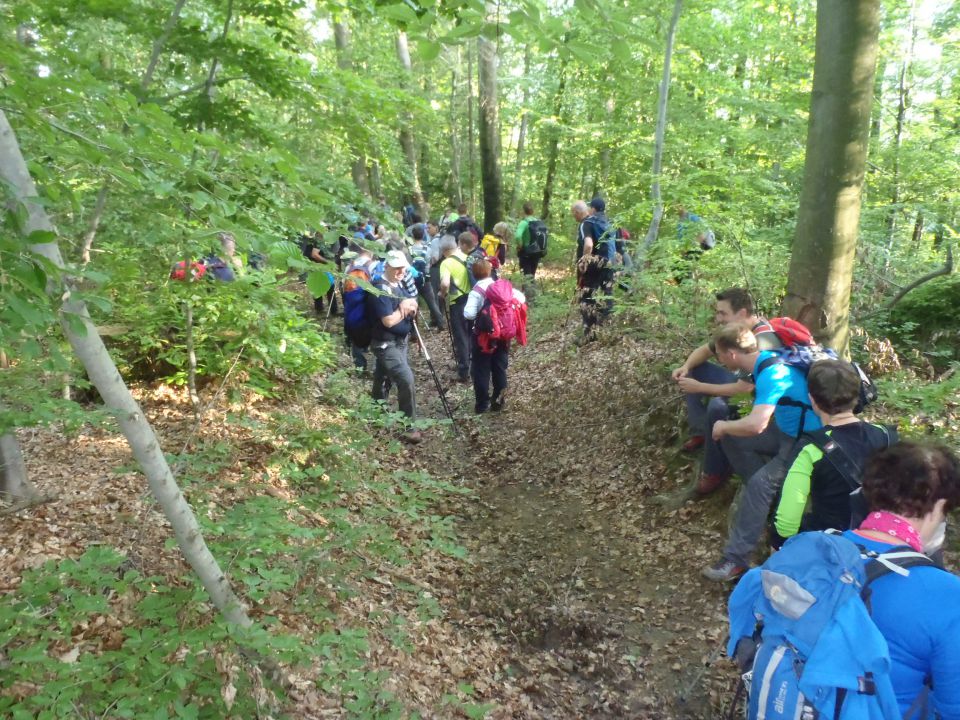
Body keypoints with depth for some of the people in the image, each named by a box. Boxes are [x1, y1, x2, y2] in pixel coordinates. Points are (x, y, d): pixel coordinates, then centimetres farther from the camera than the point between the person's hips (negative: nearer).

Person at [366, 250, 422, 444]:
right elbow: (389, 321, -26)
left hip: (399, 342, 9)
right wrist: (404, 309, -12)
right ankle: (409, 426, -9)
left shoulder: (398, 286, 8)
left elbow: (411, 311, 14)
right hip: (386, 345, -9)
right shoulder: (380, 290, -21)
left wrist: (410, 308, -9)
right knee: (406, 380, -16)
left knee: (383, 380, 21)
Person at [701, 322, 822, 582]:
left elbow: (756, 425, -41)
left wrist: (724, 426, -23)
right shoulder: (765, 359, -1)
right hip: (786, 431, 10)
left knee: (759, 484, -26)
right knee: (730, 437, 7)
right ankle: (766, 495, 15)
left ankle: (736, 559, -23)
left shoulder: (771, 373, -30)